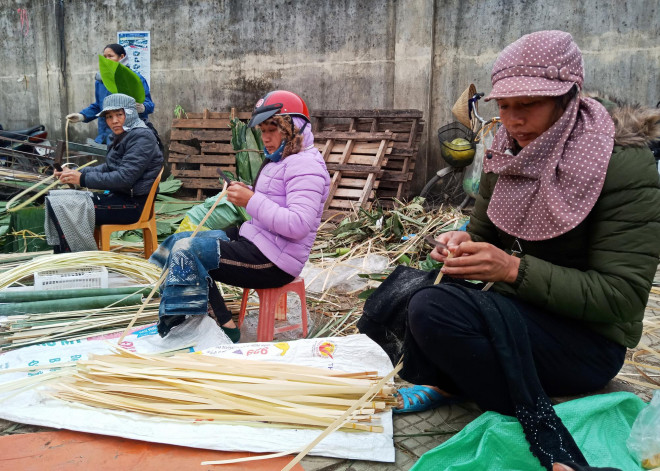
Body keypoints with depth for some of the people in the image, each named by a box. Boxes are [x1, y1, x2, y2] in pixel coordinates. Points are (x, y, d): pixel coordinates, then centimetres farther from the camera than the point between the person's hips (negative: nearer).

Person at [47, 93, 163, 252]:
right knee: (54, 199, 6)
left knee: (65, 209, -16)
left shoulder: (142, 137, -14)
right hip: (119, 196, 10)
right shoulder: (123, 137, 16)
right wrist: (75, 172, 7)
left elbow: (124, 178, -22)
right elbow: (107, 168, 20)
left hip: (133, 203, -10)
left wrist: (83, 179, -18)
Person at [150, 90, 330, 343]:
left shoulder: (306, 166, -15)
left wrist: (252, 202, -24)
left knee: (186, 251, -16)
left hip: (274, 260, -11)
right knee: (179, 240, 9)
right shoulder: (278, 160, 18)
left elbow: (298, 225, -26)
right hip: (255, 241, 11)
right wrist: (246, 195, 3)